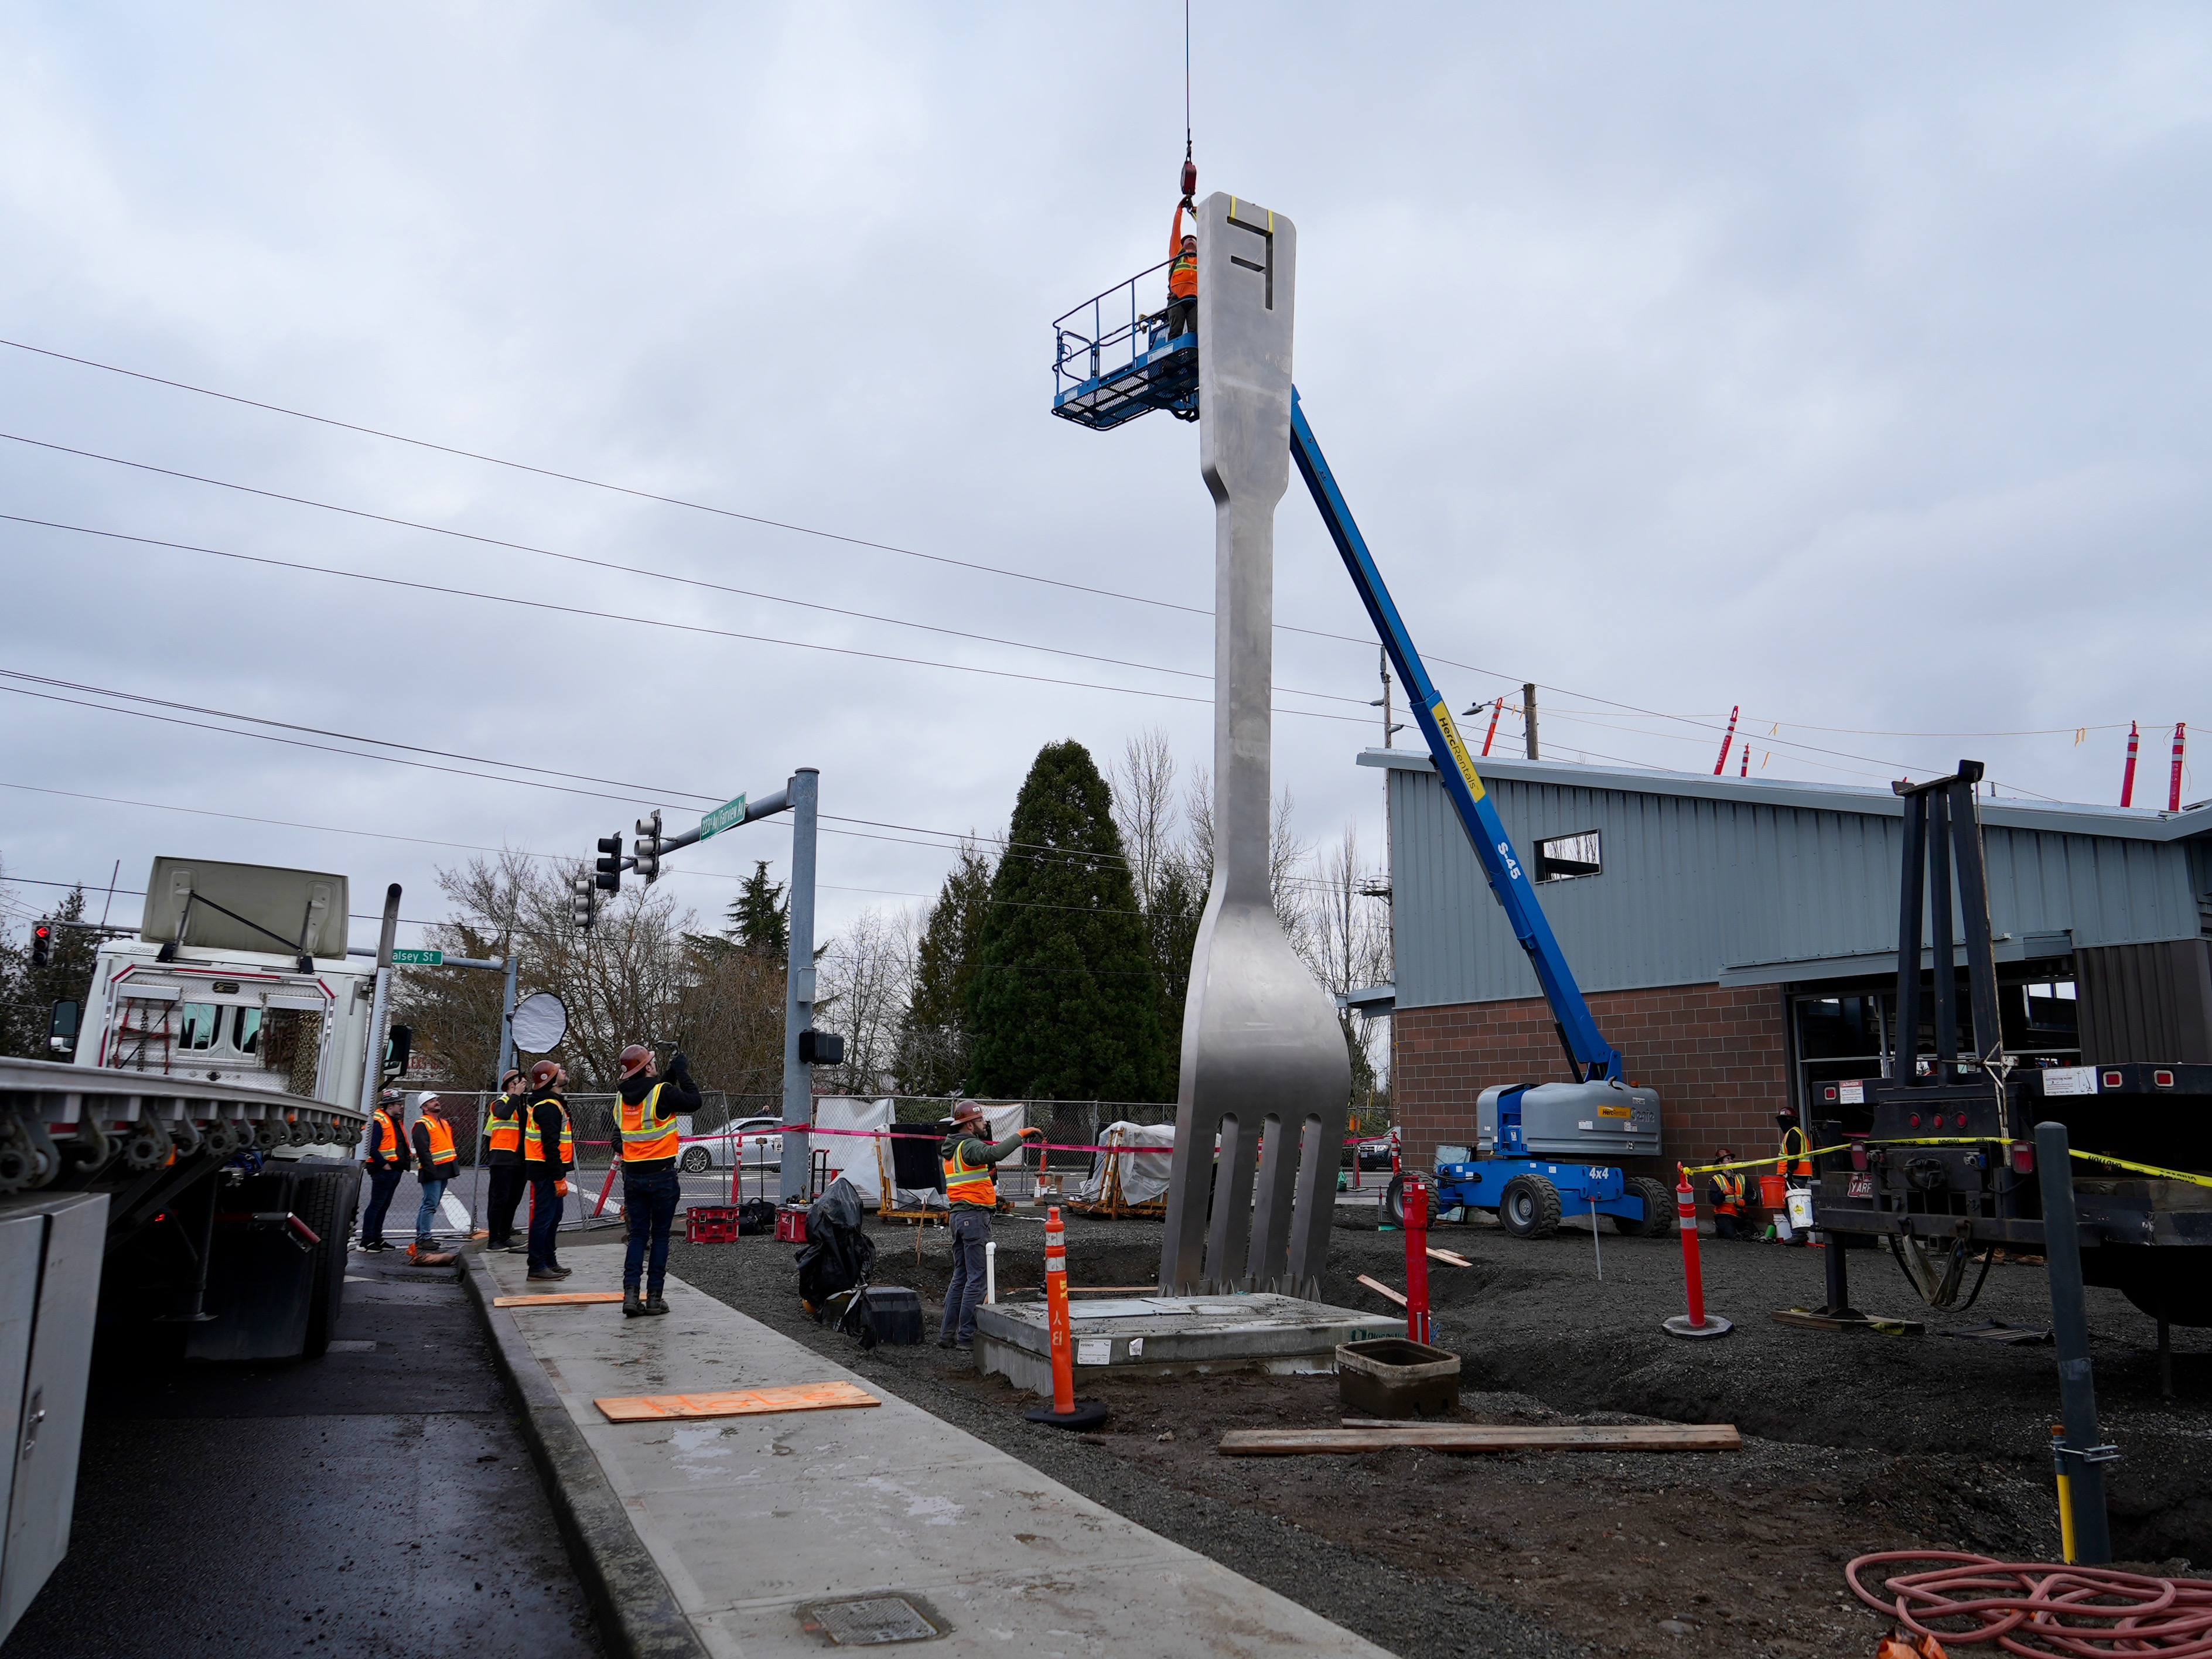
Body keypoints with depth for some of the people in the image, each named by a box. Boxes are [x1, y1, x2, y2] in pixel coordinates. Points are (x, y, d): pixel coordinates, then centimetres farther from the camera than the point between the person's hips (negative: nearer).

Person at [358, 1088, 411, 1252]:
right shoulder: (378, 1121, -12)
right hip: (383, 1171, -10)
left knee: (384, 1205, 14)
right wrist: (385, 1165, -20)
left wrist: (405, 1162, 10)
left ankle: (377, 1238, 21)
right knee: (376, 1205, -7)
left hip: (395, 1170, 10)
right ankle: (367, 1241, -3)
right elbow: (372, 1148, -20)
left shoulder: (394, 1121, 18)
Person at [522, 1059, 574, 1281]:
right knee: (544, 1217, -6)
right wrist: (559, 1178, -22)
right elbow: (551, 1145, -22)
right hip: (547, 1171, -11)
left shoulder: (548, 1103, 18)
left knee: (553, 1216, 16)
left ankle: (549, 1262, 25)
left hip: (547, 1170, 11)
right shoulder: (549, 1107, -17)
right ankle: (537, 1266, -2)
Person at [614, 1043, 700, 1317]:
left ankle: (631, 1293, 0)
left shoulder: (623, 1097, 5)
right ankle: (654, 1296, 6)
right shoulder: (662, 1092, -14)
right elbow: (693, 1102, -7)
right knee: (660, 1236, 5)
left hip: (632, 1175, 5)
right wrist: (682, 1073, 1)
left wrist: (671, 1074, 16)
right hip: (661, 1175, -5)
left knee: (637, 1235, 10)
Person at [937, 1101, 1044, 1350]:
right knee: (977, 1279, -6)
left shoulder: (951, 1148, 17)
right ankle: (967, 1337, -5)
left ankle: (947, 1334, 15)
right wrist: (1021, 1135, -29)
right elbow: (994, 1153, -32)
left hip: (958, 1215, 10)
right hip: (975, 1215, -10)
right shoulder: (968, 1146, -13)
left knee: (961, 1276, 14)